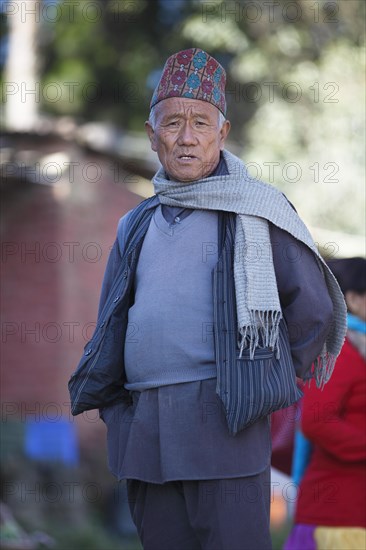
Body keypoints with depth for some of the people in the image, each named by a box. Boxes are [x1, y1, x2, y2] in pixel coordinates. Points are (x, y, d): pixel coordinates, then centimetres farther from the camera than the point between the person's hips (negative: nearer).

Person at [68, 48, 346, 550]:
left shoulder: (255, 211, 4)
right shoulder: (137, 226, 19)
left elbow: (313, 308, 7)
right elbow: (111, 329, 25)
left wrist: (264, 384, 11)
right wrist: (114, 411, 14)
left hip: (223, 420, -5)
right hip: (141, 429, 5)